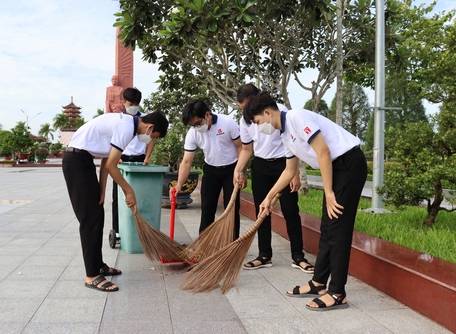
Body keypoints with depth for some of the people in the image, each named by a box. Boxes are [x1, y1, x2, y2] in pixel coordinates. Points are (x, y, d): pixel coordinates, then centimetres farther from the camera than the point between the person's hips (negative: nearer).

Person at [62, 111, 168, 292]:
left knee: (97, 215, 13)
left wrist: (102, 191, 9)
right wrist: (129, 191, -7)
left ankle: (98, 266, 23)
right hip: (77, 160, -10)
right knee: (90, 218, -8)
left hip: (82, 159, 10)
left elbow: (106, 161, 12)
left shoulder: (125, 123, 13)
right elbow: (111, 166, -18)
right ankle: (92, 276, -2)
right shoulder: (126, 127, -18)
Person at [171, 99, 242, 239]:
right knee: (207, 208, 4)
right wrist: (179, 185, -24)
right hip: (211, 170, 3)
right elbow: (186, 161, -12)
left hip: (231, 169, -3)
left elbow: (241, 147, -14)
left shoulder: (228, 123, -23)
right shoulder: (192, 133, -13)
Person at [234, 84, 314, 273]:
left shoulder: (280, 111, -15)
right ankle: (265, 256, 17)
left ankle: (298, 257, 7)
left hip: (283, 165, -4)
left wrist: (295, 173, -13)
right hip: (260, 167, 5)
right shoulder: (245, 120, 1)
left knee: (290, 211, -2)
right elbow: (247, 149, 11)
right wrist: (237, 170, -4)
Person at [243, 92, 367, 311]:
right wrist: (269, 197, 27)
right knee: (327, 228, 12)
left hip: (350, 163, -10)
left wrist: (328, 192, -19)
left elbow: (323, 152, -21)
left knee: (338, 229, -8)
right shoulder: (285, 134, 13)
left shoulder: (297, 117, -15)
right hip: (336, 167, 10)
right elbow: (290, 171, 24)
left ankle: (337, 294, -2)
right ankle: (318, 283, 21)